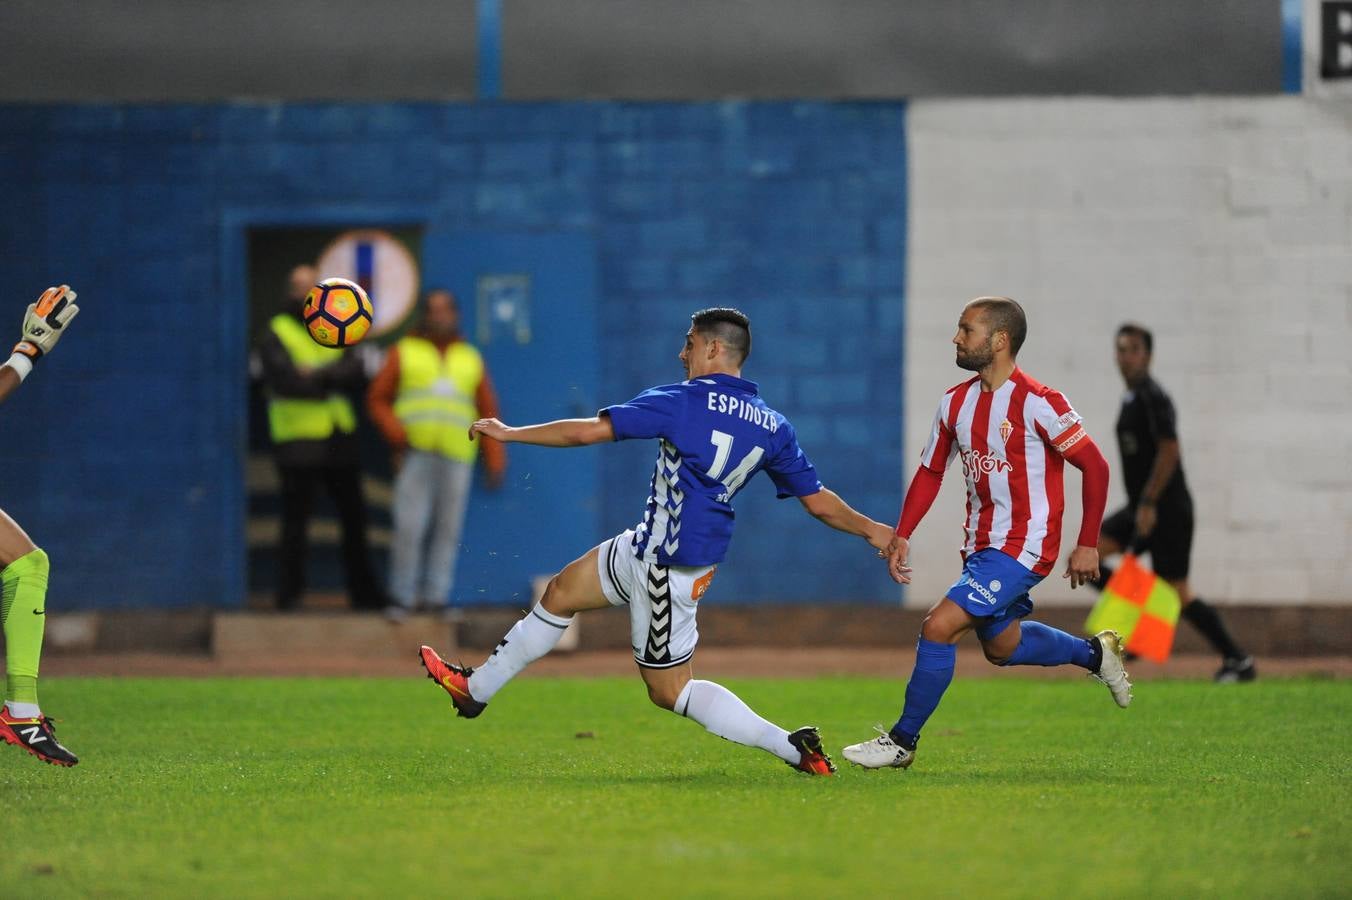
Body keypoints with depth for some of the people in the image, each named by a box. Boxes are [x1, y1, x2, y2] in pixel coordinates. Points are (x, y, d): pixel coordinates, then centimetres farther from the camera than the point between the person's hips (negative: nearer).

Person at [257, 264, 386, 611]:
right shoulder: (275, 335, -1)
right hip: (298, 442, -6)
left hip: (338, 439, 6)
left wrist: (319, 373, -17)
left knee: (354, 518, 8)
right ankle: (290, 595, 3)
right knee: (296, 522, -4)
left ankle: (364, 594, 18)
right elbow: (286, 380, -17)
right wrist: (331, 381, -11)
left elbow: (355, 370, -1)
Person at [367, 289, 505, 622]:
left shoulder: (471, 359, 14)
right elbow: (378, 399, 8)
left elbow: (488, 413, 14)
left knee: (448, 528, -1)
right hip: (415, 454, -2)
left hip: (456, 457, 2)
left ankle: (436, 593, 4)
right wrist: (397, 435, -8)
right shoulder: (404, 353, 10)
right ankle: (403, 597, -3)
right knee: (409, 526, -9)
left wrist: (494, 462, 6)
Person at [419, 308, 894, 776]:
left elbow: (589, 431, -17)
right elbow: (819, 502, 2)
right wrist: (872, 530, 19)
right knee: (560, 592, 21)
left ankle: (792, 745, -5)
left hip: (666, 568, -9)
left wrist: (508, 432, -6)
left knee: (670, 691, 0)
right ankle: (476, 689, 36)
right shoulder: (774, 427, 2)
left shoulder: (682, 401, -18)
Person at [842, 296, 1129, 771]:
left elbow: (1095, 467, -12)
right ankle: (1095, 652, 47)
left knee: (939, 627, -18)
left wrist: (1088, 544, -12)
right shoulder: (955, 402, 4)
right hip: (981, 545, 9)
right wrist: (901, 535, 4)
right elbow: (930, 471, 14)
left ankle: (902, 741, -6)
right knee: (1000, 646, 23)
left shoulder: (1038, 404, -17)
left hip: (1024, 546, -9)